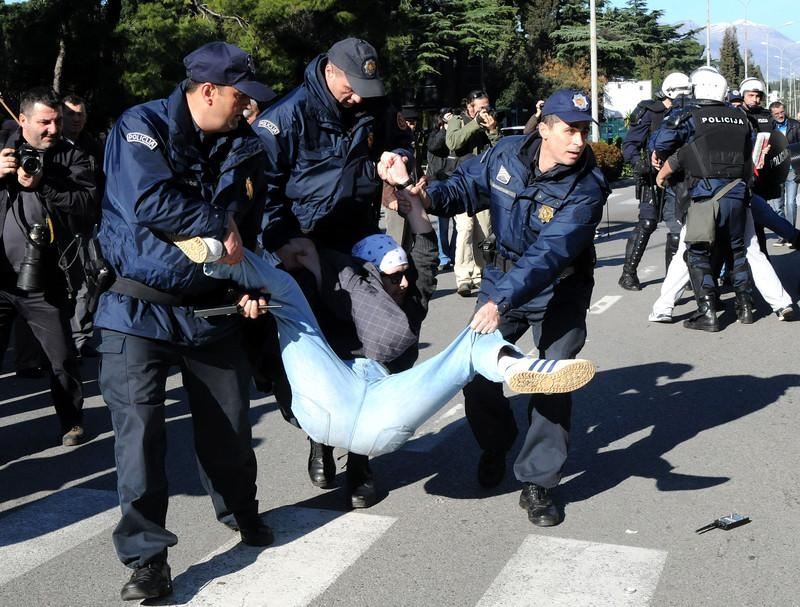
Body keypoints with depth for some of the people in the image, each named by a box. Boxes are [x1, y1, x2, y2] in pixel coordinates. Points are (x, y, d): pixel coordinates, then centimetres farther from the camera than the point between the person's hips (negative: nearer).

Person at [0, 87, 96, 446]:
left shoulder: (72, 158, 2)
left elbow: (89, 207, -11)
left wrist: (43, 184, -20)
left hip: (43, 281, -1)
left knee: (62, 358, 7)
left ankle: (71, 421, 25)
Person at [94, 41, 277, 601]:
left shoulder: (246, 146, 5)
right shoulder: (142, 127, -11)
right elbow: (151, 201, -28)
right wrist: (220, 225, -18)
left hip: (212, 306, 5)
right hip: (141, 306, -4)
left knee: (229, 420, 14)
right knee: (140, 429, -7)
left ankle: (242, 509, 41)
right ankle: (147, 556, 5)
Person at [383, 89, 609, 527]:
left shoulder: (587, 188, -26)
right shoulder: (506, 154, -12)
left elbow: (550, 253, -37)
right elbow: (466, 186, 1)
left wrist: (503, 299, -48)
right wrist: (428, 195, -22)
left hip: (559, 289, -3)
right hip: (503, 276, 4)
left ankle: (538, 483, 1)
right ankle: (495, 444, 31)